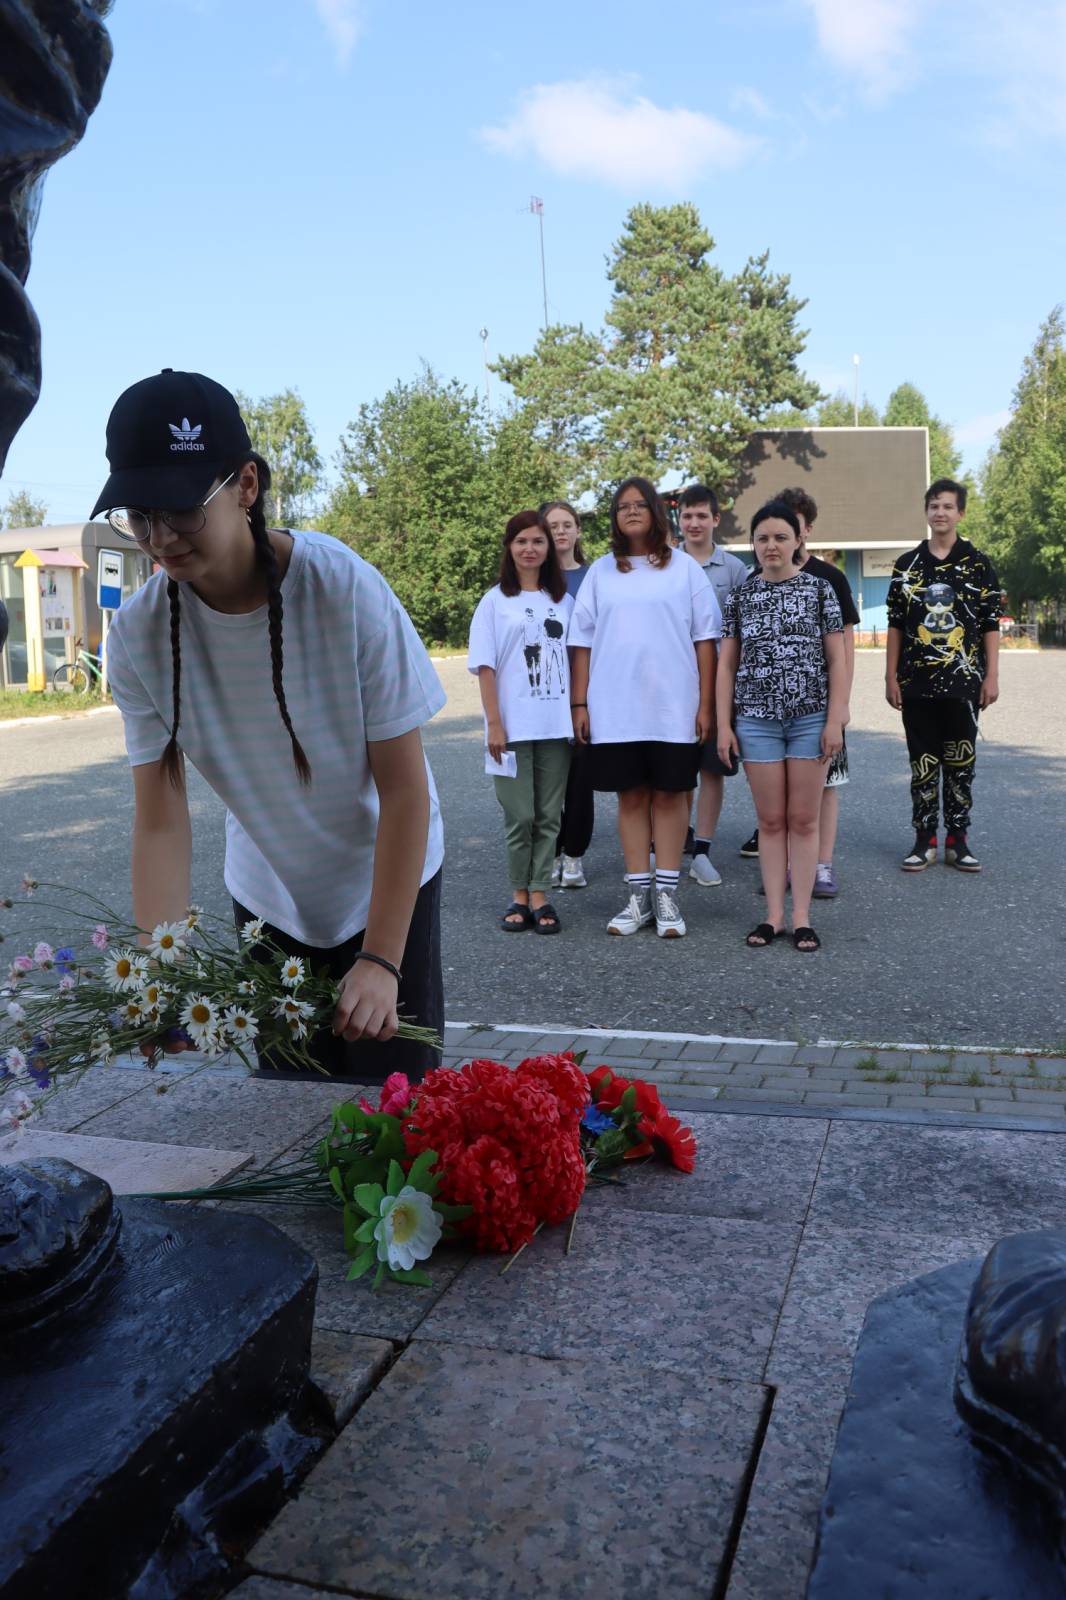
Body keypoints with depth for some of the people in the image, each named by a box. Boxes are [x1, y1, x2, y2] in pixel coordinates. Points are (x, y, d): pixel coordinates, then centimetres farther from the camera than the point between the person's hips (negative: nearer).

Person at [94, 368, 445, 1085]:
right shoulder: (139, 636, -17)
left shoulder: (345, 589, -26)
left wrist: (381, 961, -23)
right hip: (266, 898, 3)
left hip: (387, 882, -2)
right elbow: (160, 819, -14)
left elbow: (404, 792, -21)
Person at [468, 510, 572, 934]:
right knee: (520, 815, 1)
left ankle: (539, 895, 13)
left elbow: (574, 660, 12)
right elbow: (485, 666, -3)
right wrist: (494, 724, -9)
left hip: (557, 725, 3)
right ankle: (519, 895, 15)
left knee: (548, 815, 5)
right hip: (514, 726, -2)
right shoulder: (495, 601, 1)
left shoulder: (563, 601, 10)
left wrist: (579, 713, 5)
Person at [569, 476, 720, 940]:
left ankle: (666, 894, 10)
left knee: (669, 795, 4)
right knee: (631, 797, 6)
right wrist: (580, 703, 2)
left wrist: (706, 705, -3)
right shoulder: (601, 572, 9)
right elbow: (582, 641, 8)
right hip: (615, 709, 2)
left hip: (673, 707, -1)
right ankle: (637, 895, 12)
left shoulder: (683, 567, 4)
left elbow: (704, 638, 2)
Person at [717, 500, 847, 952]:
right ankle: (773, 914, 12)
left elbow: (837, 660, 2)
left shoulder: (819, 589, 3)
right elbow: (726, 665, 8)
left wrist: (835, 719, -5)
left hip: (810, 719, -1)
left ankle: (801, 916, 10)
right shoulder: (740, 596, 7)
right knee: (770, 820, 5)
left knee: (804, 819, 3)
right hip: (756, 719, 1)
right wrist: (723, 724, 1)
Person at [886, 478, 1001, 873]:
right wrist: (891, 676, 2)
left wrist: (992, 676, -4)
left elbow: (991, 625, 2)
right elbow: (895, 625, 7)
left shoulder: (978, 563, 2)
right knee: (923, 763, 5)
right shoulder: (907, 565, 6)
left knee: (960, 762, 5)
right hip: (916, 683, 1)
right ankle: (925, 840, 14)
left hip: (963, 681, -1)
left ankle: (958, 840, 15)